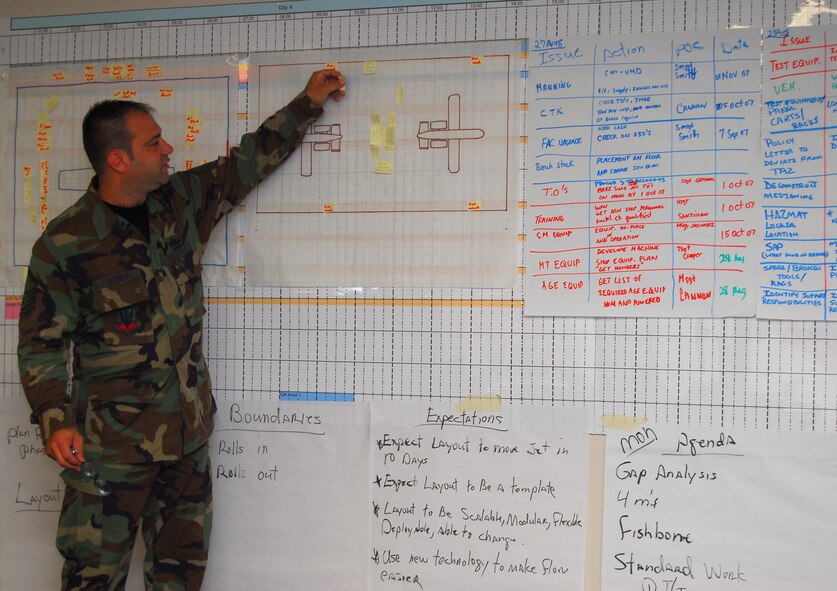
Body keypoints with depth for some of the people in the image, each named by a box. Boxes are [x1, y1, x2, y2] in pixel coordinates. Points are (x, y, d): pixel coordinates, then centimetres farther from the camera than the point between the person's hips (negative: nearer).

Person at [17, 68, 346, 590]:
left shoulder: (182, 202, 4)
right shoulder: (64, 243, -11)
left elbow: (247, 163, 15)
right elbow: (43, 343, -6)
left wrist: (308, 103, 18)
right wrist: (55, 420, -17)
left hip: (189, 431, 6)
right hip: (111, 444, -5)